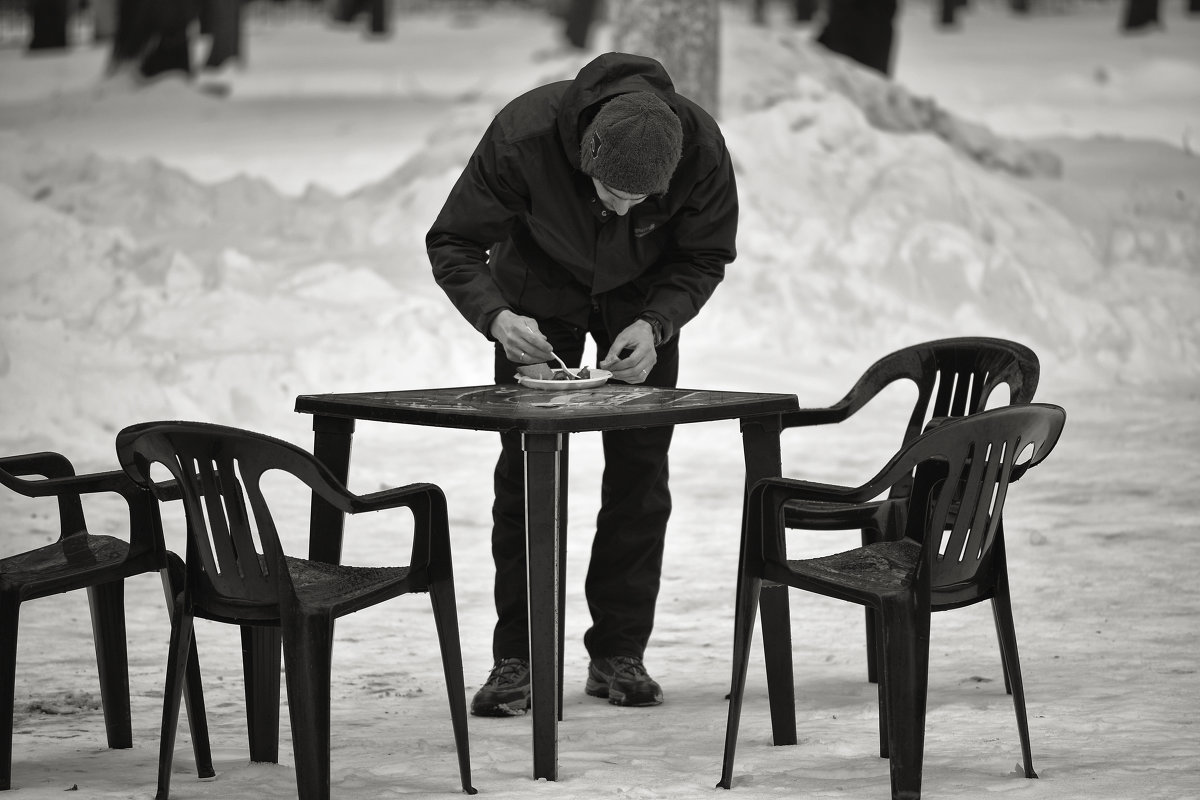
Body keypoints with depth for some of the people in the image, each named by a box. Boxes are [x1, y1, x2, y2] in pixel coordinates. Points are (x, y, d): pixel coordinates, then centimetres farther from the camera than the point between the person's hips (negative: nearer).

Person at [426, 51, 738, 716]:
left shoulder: (701, 147, -33)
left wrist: (655, 324, -31)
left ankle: (619, 654, 6)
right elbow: (451, 243, -25)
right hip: (541, 294, -1)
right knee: (527, 468, -7)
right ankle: (516, 659, -2)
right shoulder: (523, 135, -38)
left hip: (642, 299, 1)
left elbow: (706, 257, -14)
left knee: (640, 471, -3)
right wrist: (495, 317, -43)